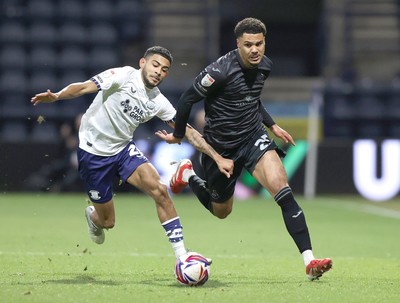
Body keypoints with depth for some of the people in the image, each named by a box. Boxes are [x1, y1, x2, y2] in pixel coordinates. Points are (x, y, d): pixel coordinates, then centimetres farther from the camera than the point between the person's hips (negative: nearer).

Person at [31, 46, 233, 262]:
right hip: (93, 152, -5)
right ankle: (92, 215, 43)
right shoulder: (124, 76, -16)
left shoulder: (158, 102, 0)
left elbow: (188, 131, 4)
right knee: (107, 222, 2)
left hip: (123, 149, 5)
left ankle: (181, 255, -16)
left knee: (159, 189, -20)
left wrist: (218, 158, -1)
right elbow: (84, 87, -23)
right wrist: (56, 96, -42)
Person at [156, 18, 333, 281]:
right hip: (221, 146, -3)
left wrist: (272, 125, 15)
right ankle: (187, 175, 46)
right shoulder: (221, 70, -23)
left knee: (282, 190, -20)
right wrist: (178, 135, 1)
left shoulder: (265, 66, -2)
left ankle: (309, 261, -25)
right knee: (221, 211, 16)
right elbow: (187, 99, -11)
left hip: (253, 136, 4)